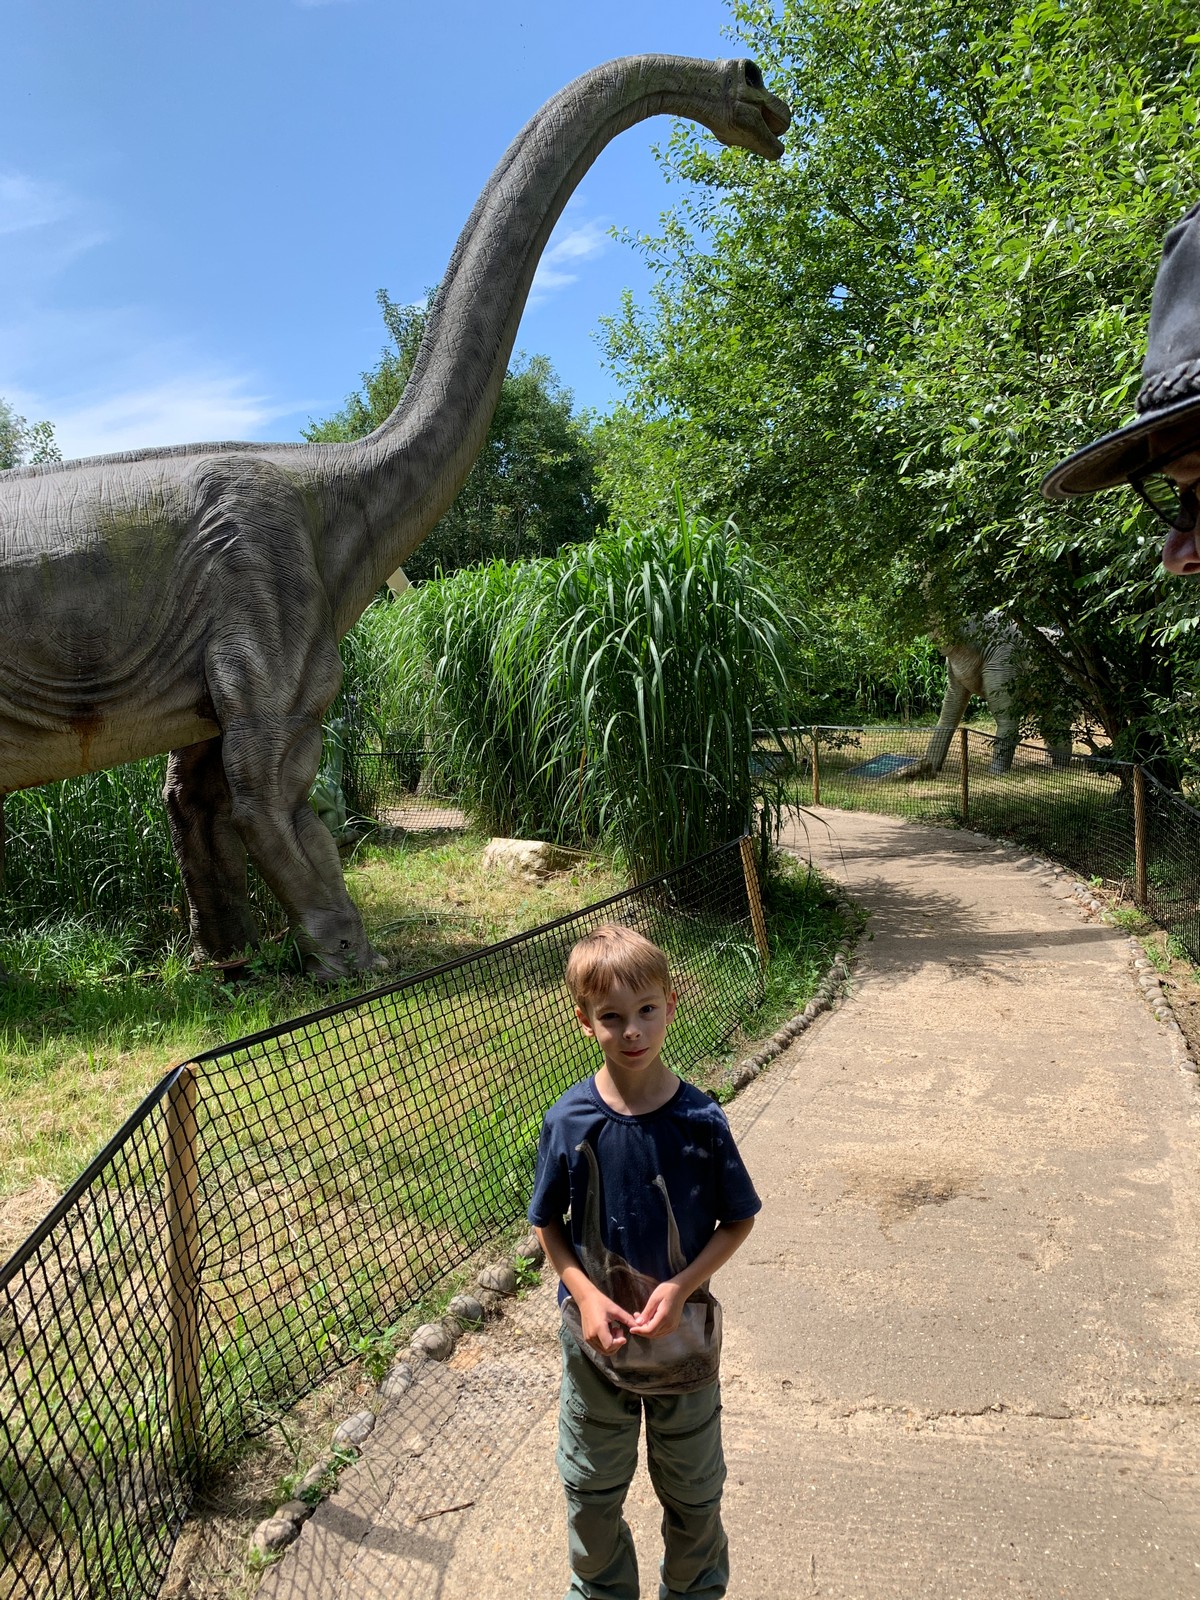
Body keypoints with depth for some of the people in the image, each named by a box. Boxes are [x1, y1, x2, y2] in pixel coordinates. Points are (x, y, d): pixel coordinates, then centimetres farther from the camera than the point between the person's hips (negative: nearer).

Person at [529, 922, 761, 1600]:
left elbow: (739, 1220, -7)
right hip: (596, 1336, 1)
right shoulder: (570, 1121, -17)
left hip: (684, 1334, 0)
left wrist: (681, 1286, -19)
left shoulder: (700, 1120, -19)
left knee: (693, 1492, 21)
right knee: (592, 1491, 21)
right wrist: (585, 1294, -17)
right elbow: (548, 1224, -4)